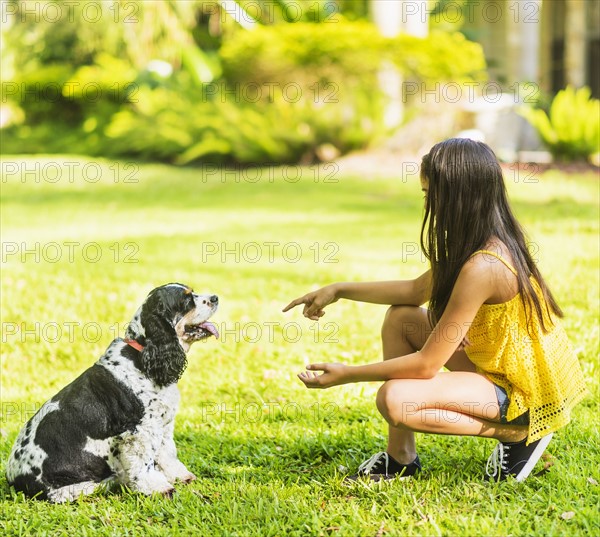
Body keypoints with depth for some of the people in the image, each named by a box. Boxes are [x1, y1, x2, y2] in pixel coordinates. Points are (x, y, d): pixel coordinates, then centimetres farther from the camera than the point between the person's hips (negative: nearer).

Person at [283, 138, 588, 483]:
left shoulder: (482, 267, -28)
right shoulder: (492, 243, 1)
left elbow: (426, 364, -23)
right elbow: (418, 290, 17)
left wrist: (347, 375, -13)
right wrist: (340, 290, 14)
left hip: (527, 395, -10)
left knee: (395, 399, -25)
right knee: (401, 318, 10)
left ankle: (518, 435, -6)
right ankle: (401, 458, 12)